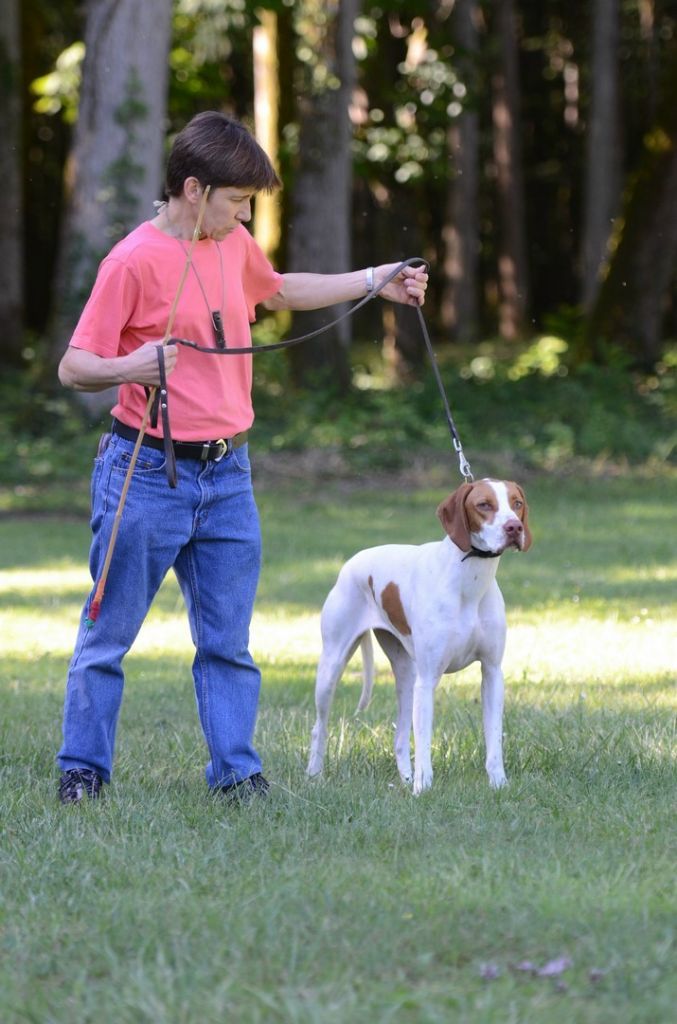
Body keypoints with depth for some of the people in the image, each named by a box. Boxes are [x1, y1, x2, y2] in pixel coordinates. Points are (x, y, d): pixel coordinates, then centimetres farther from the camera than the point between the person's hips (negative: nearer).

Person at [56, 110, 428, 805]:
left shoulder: (233, 246, 10)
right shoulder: (135, 260, -12)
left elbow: (278, 291, 33)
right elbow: (73, 368, -12)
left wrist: (375, 281, 31)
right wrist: (131, 367, -32)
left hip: (227, 476, 6)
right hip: (146, 475, -6)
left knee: (227, 639, 6)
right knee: (108, 634, 2)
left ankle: (236, 773, 10)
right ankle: (82, 773, 10)